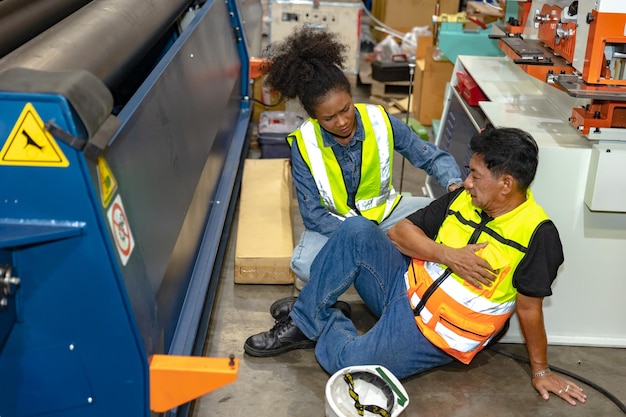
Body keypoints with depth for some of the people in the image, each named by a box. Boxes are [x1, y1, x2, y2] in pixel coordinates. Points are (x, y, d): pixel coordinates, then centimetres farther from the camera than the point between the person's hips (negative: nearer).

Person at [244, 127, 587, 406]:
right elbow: (400, 231, 0)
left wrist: (541, 372, -2)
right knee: (356, 229, -18)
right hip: (405, 285, 6)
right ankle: (304, 320, -7)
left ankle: (326, 323, 8)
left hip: (438, 333, -5)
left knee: (348, 362, -26)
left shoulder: (536, 233, -17)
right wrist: (449, 256, -15)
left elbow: (529, 308, -9)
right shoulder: (463, 199, 0)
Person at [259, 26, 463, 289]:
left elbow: (433, 157, -7)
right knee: (303, 264, -33)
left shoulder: (381, 121, -15)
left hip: (384, 210, 4)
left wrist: (455, 185, -29)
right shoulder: (304, 144, -19)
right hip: (334, 222, -3)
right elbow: (312, 213, -17)